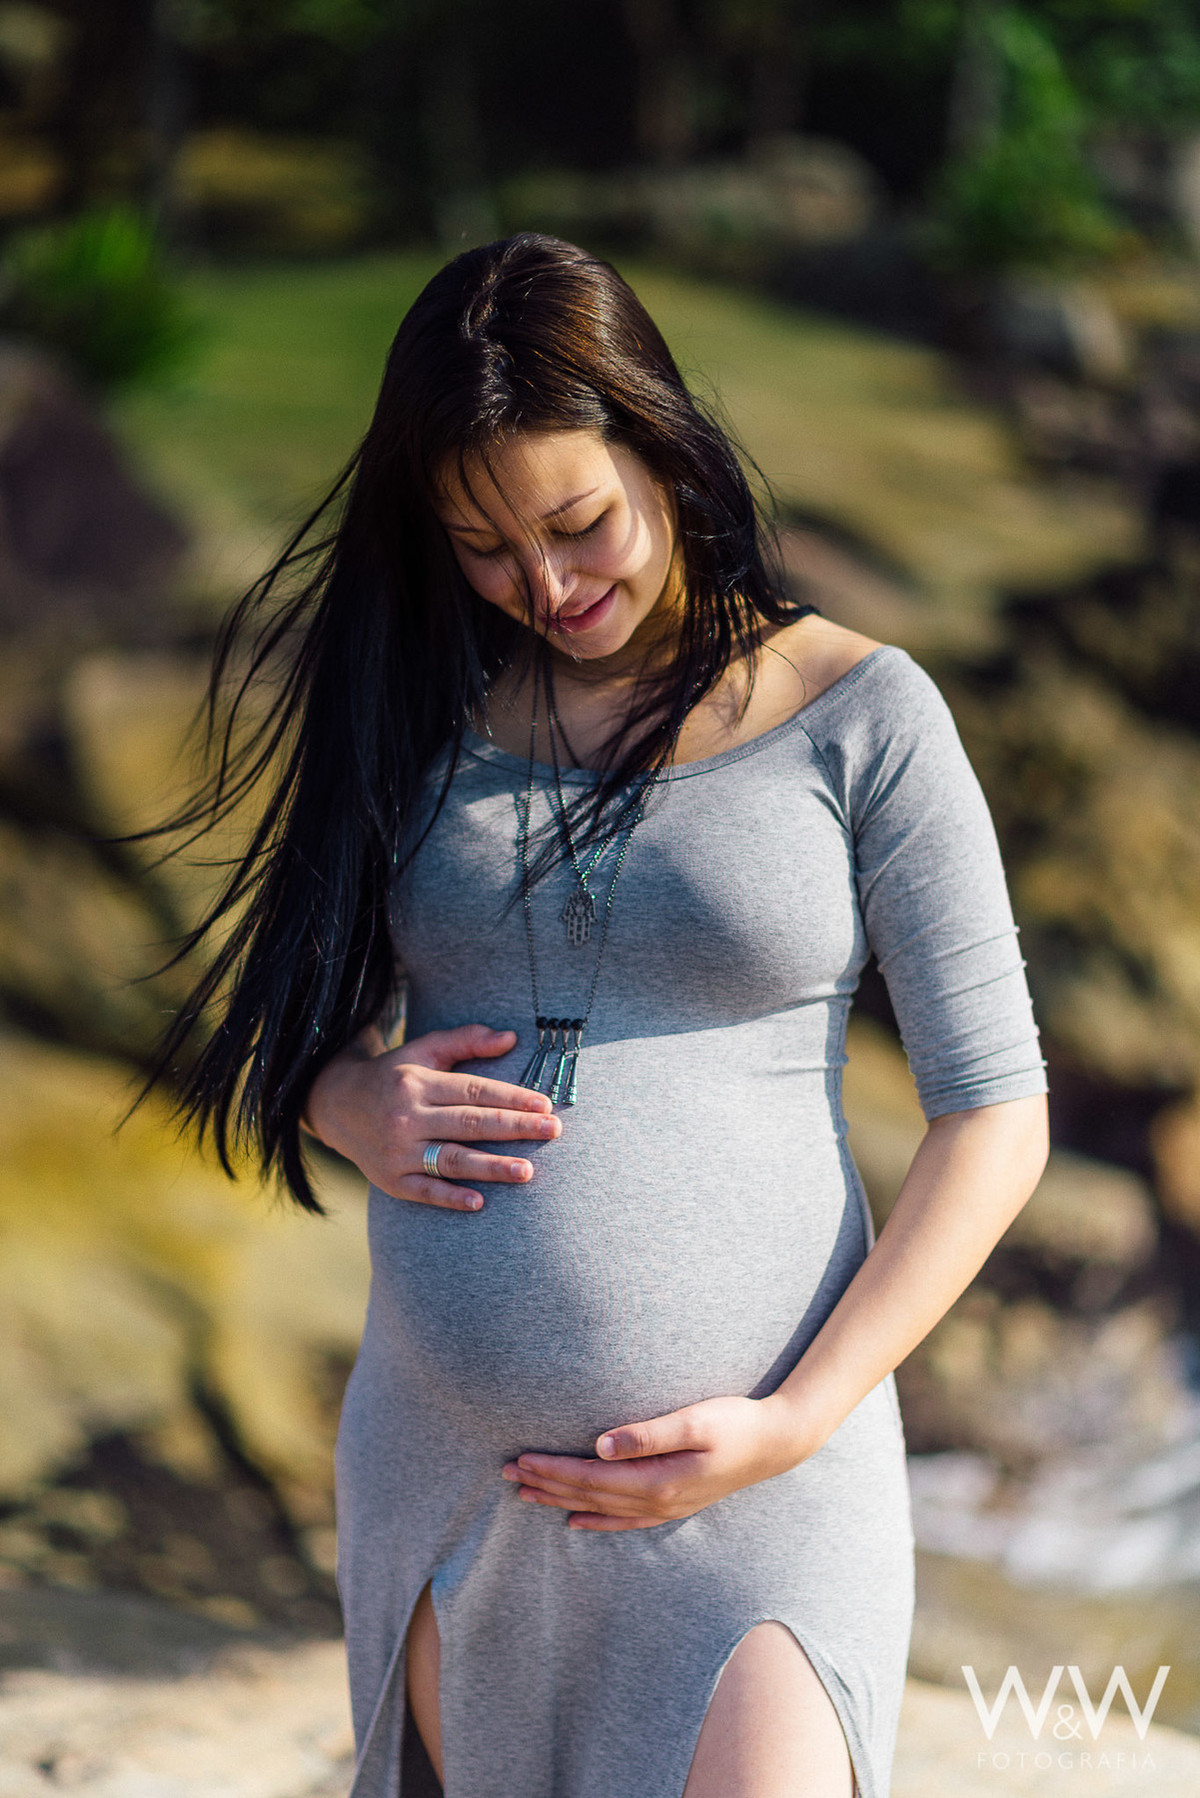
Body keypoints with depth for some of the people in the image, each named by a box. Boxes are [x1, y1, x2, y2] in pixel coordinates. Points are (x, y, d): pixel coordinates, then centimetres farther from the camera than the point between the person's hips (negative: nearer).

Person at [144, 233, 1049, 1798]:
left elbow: (996, 1115, -2)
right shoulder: (428, 708, 9)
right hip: (442, 1467, 4)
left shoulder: (858, 712, -2)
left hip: (750, 1477, -4)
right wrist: (352, 1104, -6)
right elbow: (300, 1028, 18)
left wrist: (797, 1423, -11)